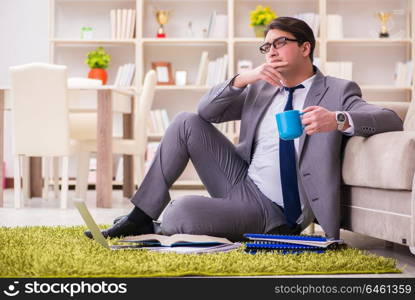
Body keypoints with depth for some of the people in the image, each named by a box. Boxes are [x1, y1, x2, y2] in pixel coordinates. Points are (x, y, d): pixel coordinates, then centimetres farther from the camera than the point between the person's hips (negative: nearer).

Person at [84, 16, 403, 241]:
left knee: (178, 214, -27)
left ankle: (158, 225, 13)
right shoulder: (260, 89, 10)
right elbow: (206, 111, 5)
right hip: (240, 180, 6)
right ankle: (141, 217, -1)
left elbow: (392, 119, -19)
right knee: (187, 122, -9)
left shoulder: (338, 91, -6)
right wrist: (242, 79, -14)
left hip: (270, 212, -6)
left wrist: (338, 119, -39)